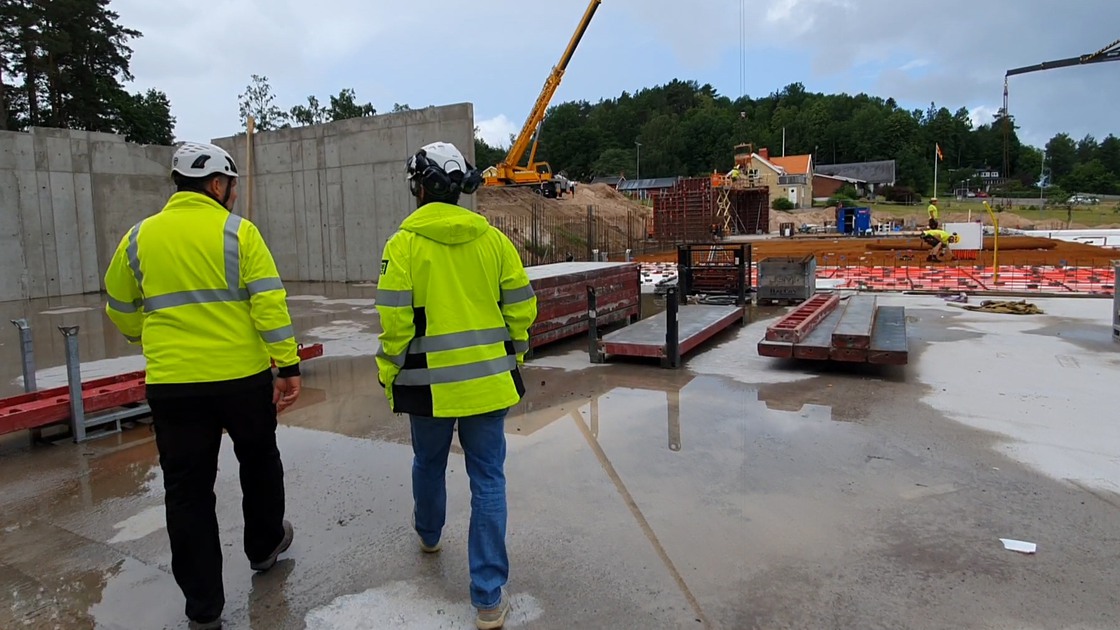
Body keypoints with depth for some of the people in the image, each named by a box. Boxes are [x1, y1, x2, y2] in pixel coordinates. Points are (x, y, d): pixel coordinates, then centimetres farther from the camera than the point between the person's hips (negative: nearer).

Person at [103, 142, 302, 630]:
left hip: (172, 384, 2)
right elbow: (269, 303, -14)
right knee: (258, 460, 23)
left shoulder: (139, 236, 6)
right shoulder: (238, 232, -6)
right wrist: (287, 365, -11)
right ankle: (264, 546, 42)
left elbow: (121, 309, 17)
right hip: (243, 376, -2)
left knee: (187, 490, 10)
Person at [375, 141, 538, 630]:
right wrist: (513, 355, 17)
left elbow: (395, 319, -11)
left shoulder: (404, 243, -8)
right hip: (488, 379, 1)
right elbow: (521, 306, 3)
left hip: (430, 380, -1)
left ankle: (428, 533, 52)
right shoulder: (492, 238, 1)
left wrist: (389, 373, 3)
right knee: (488, 479, 6)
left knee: (429, 462, 24)